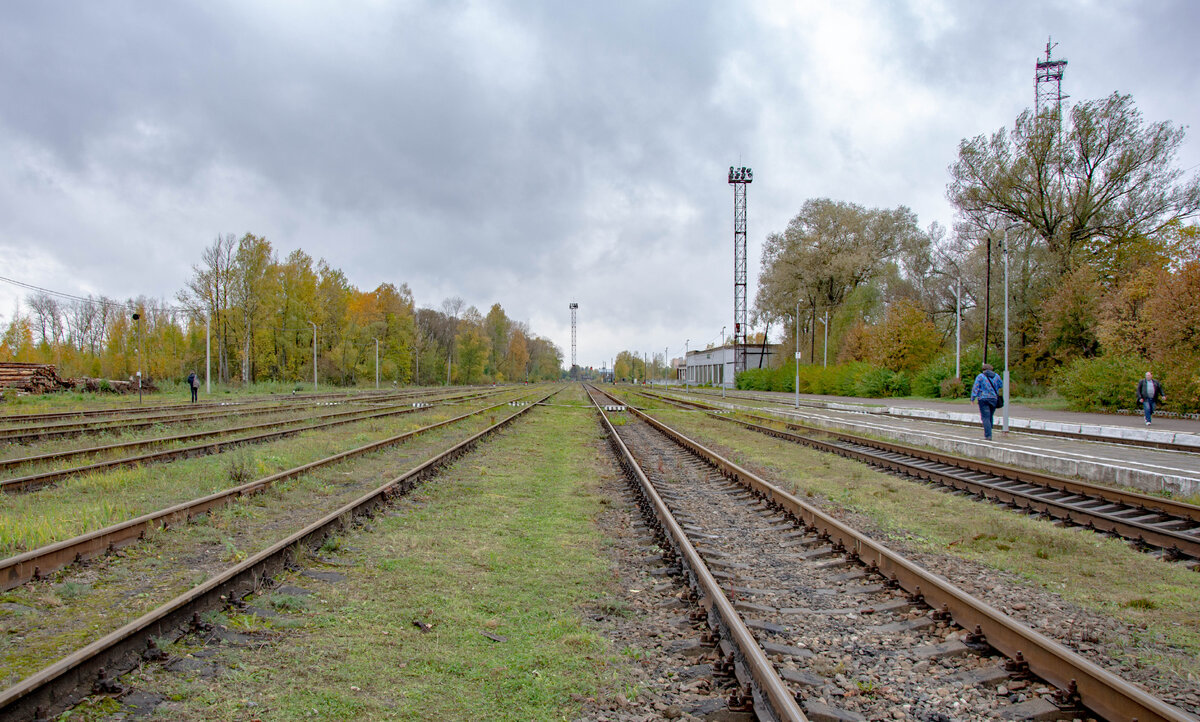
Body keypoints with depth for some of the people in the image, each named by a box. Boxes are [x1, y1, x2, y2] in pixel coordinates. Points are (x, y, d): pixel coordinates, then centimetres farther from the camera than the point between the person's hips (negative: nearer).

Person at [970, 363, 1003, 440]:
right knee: (990, 416, 17)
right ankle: (988, 433, 21)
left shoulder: (980, 376, -3)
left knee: (985, 417, -5)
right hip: (994, 398, 4)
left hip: (983, 399, -4)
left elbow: (975, 388, -8)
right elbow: (1001, 385, 19)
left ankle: (988, 435, -14)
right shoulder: (996, 376, 7)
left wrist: (972, 398, -6)